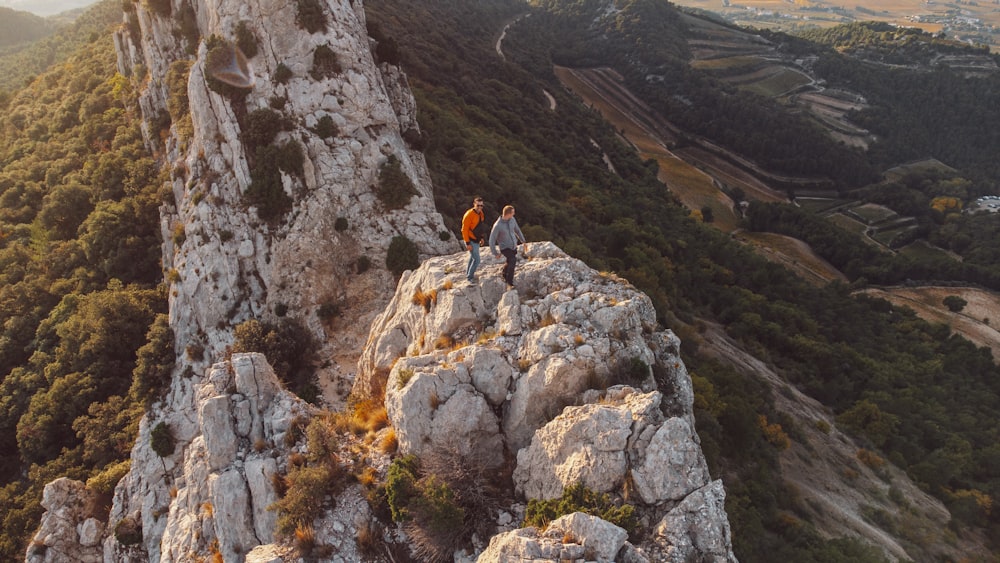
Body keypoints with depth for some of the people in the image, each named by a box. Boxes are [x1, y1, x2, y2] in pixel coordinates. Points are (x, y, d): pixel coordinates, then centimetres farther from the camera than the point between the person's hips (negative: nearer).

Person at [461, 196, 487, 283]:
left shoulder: (481, 213, 2)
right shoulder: (469, 215, -24)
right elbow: (464, 229, -21)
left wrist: (482, 238, 17)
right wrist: (467, 243, -22)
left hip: (476, 240, 9)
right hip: (471, 241, -9)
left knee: (473, 257, 23)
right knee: (476, 260, -6)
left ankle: (468, 273, 41)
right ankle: (470, 277, 8)